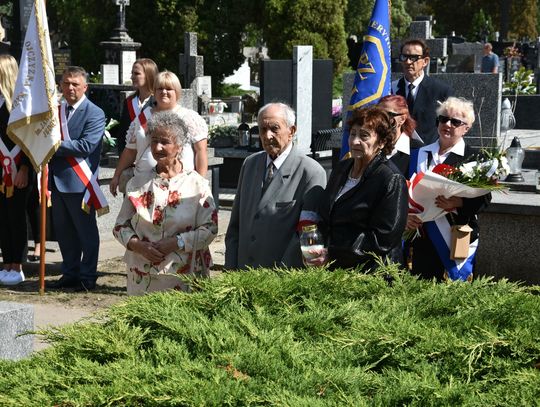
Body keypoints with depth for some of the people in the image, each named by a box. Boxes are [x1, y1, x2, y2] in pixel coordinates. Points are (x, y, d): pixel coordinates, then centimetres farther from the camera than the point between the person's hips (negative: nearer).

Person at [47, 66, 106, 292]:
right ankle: (70, 274, 25)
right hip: (57, 179, 7)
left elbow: (86, 146, -20)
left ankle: (87, 277, 11)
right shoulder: (56, 110, 13)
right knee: (63, 230, 14)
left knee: (86, 231, 3)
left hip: (79, 181, -7)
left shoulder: (94, 114, -9)